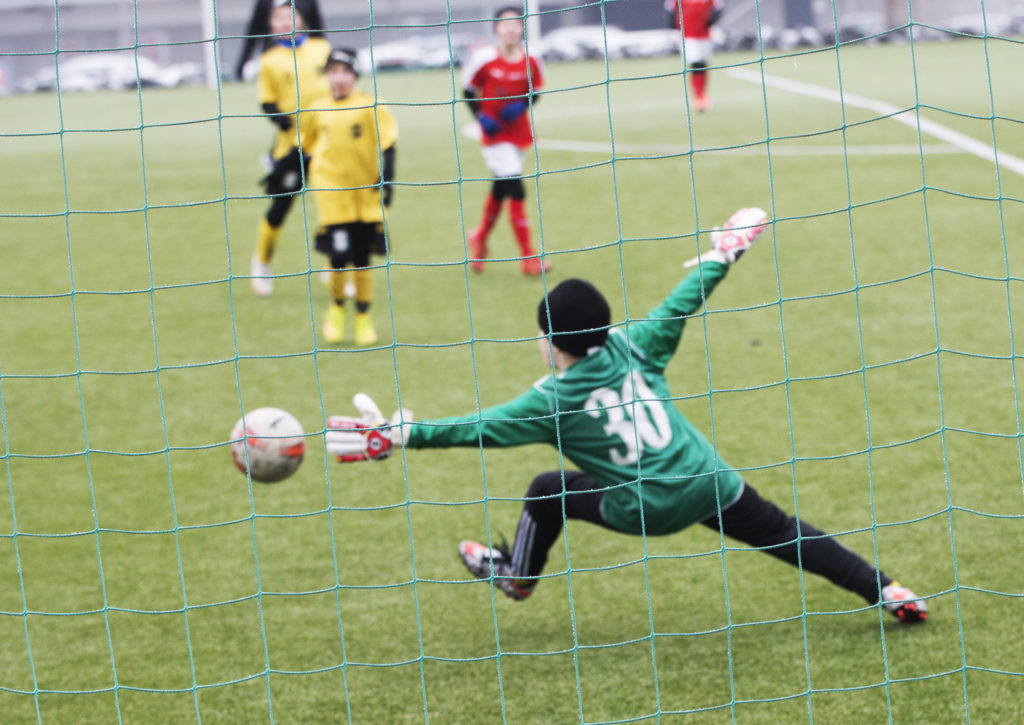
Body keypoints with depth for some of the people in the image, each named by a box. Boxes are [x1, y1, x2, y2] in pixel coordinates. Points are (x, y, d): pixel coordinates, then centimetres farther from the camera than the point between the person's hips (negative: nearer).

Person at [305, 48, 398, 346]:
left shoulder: (369, 106, -4)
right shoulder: (319, 111, 5)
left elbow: (387, 143, -5)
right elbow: (310, 147, 20)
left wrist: (386, 178, -12)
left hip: (366, 197, -1)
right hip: (332, 197, 1)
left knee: (362, 260, 4)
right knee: (338, 259, -8)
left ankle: (363, 318, 17)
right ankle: (337, 308, 17)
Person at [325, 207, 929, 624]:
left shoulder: (552, 402, -9)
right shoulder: (633, 349, 0)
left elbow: (477, 430, -12)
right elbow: (680, 308, 11)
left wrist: (399, 435, -11)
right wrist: (722, 258, 26)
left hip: (646, 508, -3)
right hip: (710, 486, 3)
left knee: (549, 492, 19)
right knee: (785, 534, 14)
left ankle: (517, 575, 39)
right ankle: (885, 591, 9)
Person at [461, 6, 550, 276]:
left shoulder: (531, 62, -3)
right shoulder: (485, 59, -12)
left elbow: (535, 92, 8)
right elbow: (469, 91, -1)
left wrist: (521, 105, -12)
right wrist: (481, 117, -14)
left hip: (519, 131, 5)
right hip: (494, 135, -5)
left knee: (500, 190, 17)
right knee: (517, 192, -13)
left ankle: (479, 239, 41)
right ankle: (528, 257, -10)